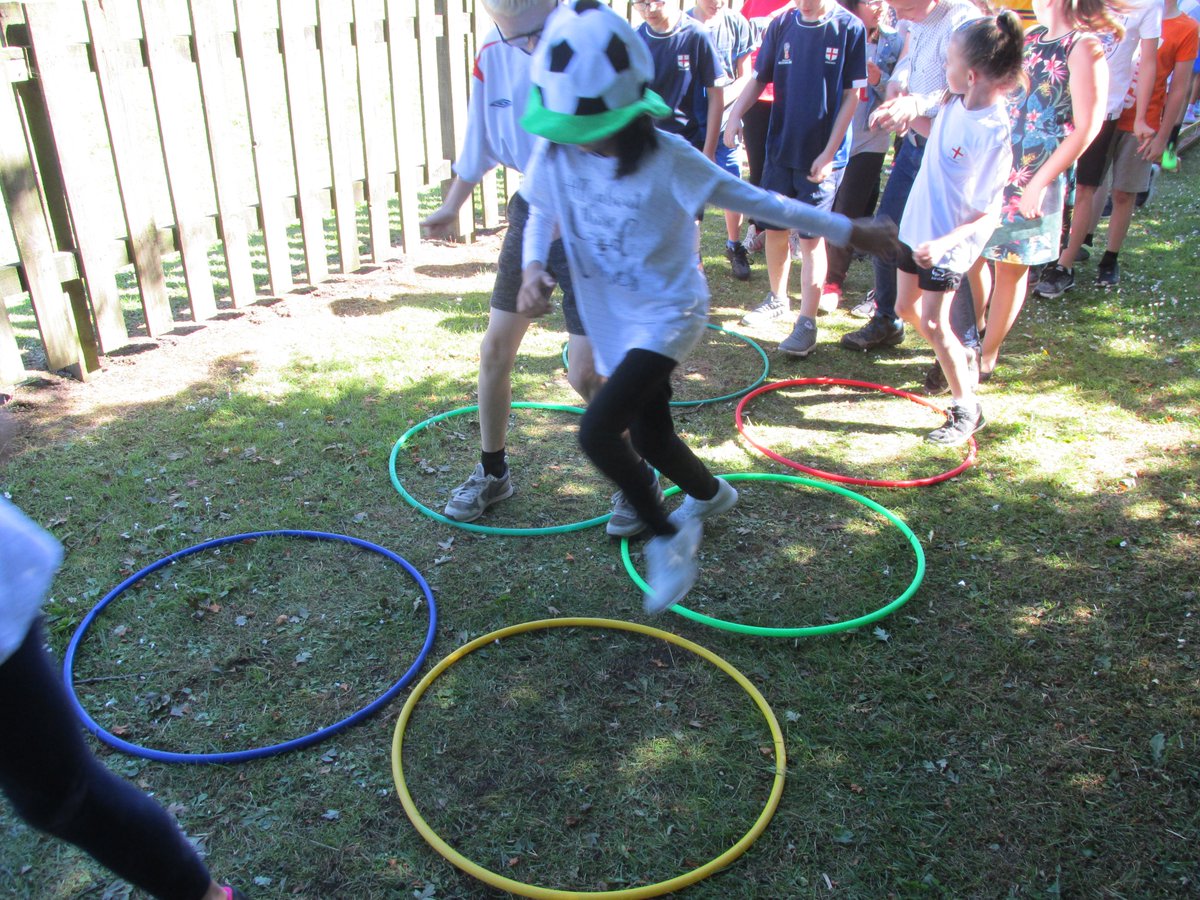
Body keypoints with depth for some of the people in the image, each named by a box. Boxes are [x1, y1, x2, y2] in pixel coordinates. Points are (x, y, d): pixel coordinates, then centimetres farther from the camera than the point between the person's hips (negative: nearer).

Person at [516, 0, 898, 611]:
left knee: (598, 431, -22)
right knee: (651, 439, 19)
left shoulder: (666, 159, -23)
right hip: (611, 319, 6)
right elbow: (541, 214, 6)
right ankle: (710, 494, 53)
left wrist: (848, 231, -11)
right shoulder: (556, 153, -10)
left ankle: (667, 536, 3)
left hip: (667, 313, -6)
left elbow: (756, 201, -16)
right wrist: (533, 269, -16)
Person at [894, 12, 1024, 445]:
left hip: (949, 241, -8)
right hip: (918, 224, 9)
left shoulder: (993, 133, -27)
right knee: (906, 307, 18)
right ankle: (957, 359, 42)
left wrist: (945, 242, -35)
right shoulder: (956, 102, -5)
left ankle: (967, 408, 9)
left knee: (935, 323, -7)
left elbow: (988, 213, -23)